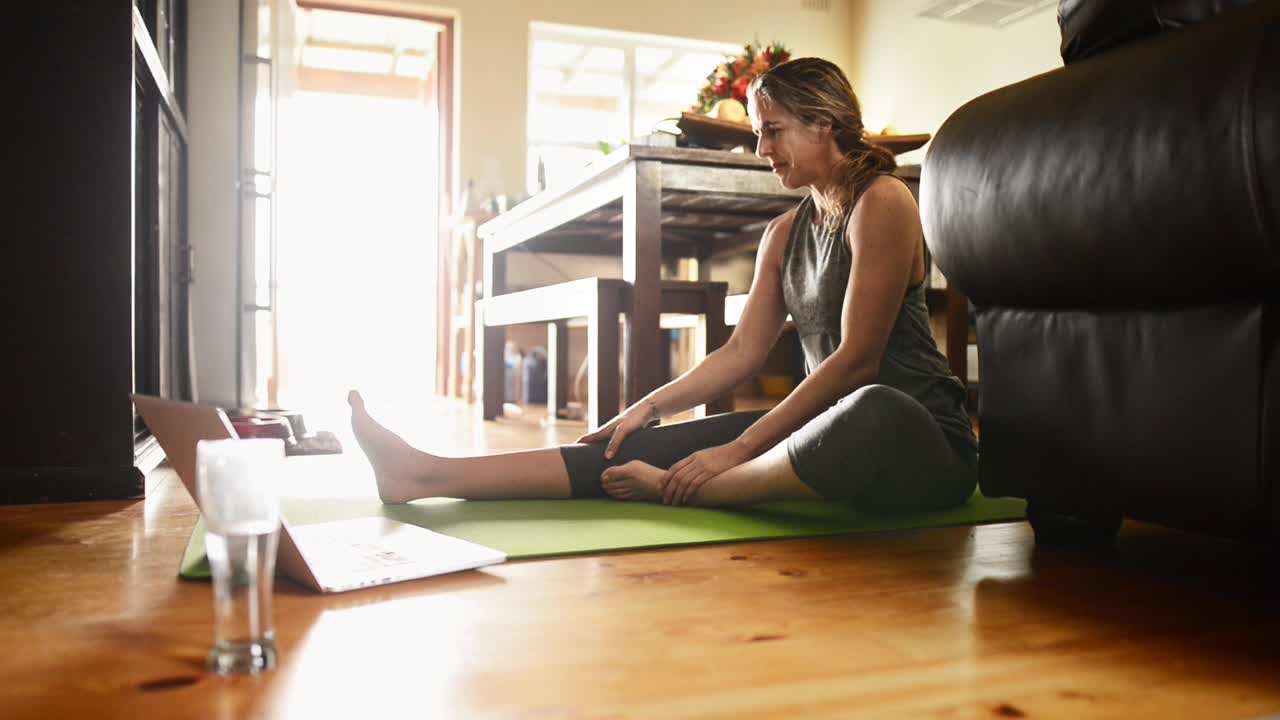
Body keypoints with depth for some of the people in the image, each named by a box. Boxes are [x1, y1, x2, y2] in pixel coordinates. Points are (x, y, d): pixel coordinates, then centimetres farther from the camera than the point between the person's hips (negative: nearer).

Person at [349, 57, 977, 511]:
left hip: (915, 434, -6)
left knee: (871, 412, -44)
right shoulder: (785, 233, 15)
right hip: (831, 426, 6)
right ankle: (432, 475, -16)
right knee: (646, 448, -11)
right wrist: (648, 407, 1)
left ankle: (679, 490, -24)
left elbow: (857, 358, -16)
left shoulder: (881, 202, -10)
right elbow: (742, 351, 12)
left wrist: (739, 447, -17)